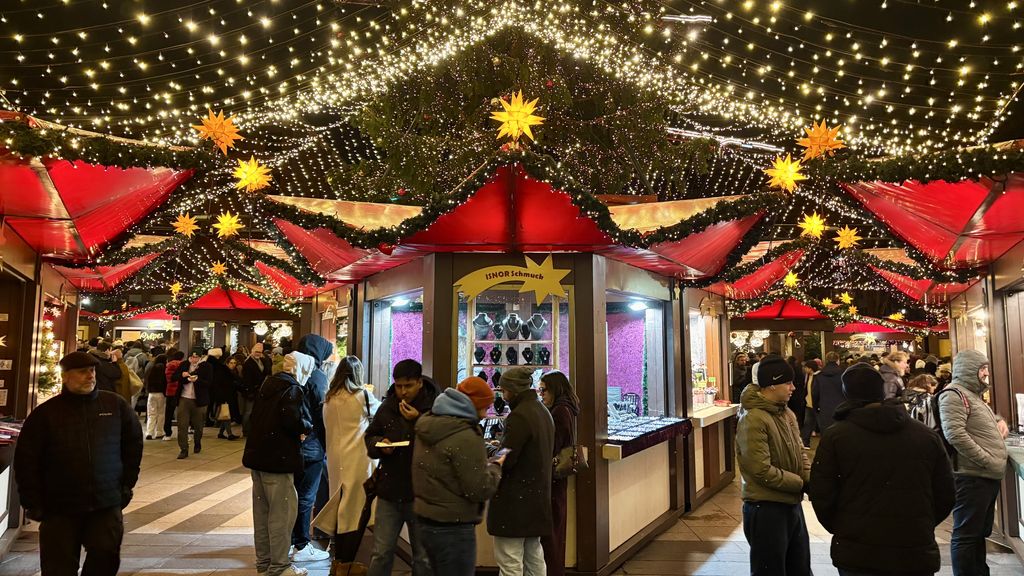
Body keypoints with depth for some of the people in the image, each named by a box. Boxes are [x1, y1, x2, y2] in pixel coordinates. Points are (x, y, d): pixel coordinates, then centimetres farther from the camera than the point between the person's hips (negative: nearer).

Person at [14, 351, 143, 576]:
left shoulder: (116, 405, 1)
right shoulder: (45, 413, -3)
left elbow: (133, 445, 9)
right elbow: (26, 461, 1)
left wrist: (126, 485, 5)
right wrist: (33, 504, -2)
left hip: (107, 506, 1)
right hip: (59, 509, 0)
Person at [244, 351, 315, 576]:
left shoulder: (268, 384, 12)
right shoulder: (292, 389, -14)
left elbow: (257, 417, 15)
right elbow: (293, 421, -26)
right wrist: (308, 426, -5)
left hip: (257, 455, 9)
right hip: (277, 459, -9)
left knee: (262, 510, 16)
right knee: (281, 512, 0)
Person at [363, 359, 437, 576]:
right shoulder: (386, 408, 5)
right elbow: (370, 437, 17)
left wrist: (418, 421, -23)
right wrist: (379, 444, -6)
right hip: (389, 492, 4)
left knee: (423, 558, 11)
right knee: (380, 554, 12)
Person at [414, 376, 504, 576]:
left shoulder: (428, 424, 5)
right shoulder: (465, 438, -22)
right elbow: (480, 490, -20)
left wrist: (485, 461, 9)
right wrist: (496, 466, -3)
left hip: (426, 520, 9)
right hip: (452, 528, -9)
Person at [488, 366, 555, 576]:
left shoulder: (519, 416, -19)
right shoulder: (543, 412, 11)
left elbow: (505, 460, -22)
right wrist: (502, 447, 13)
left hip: (515, 498, -9)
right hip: (537, 495, 9)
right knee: (533, 555, 18)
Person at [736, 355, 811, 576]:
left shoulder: (787, 413, 7)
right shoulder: (753, 419, -23)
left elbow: (799, 453, 12)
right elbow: (762, 470, -25)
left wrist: (811, 479, -7)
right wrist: (801, 483, -15)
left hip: (792, 504, 9)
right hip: (766, 508, -9)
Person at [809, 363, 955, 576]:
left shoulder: (835, 436, -8)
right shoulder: (927, 435, 1)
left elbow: (821, 497, -9)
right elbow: (945, 496, 6)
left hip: (858, 557, -2)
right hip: (917, 557, 3)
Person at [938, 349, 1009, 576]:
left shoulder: (974, 394, 20)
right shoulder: (953, 394, -13)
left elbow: (988, 420, 37)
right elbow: (954, 434, -24)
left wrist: (1001, 421, 14)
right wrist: (987, 460, -22)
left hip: (988, 476, 10)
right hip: (971, 476, -10)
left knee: (980, 533, 18)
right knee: (966, 535, -4)